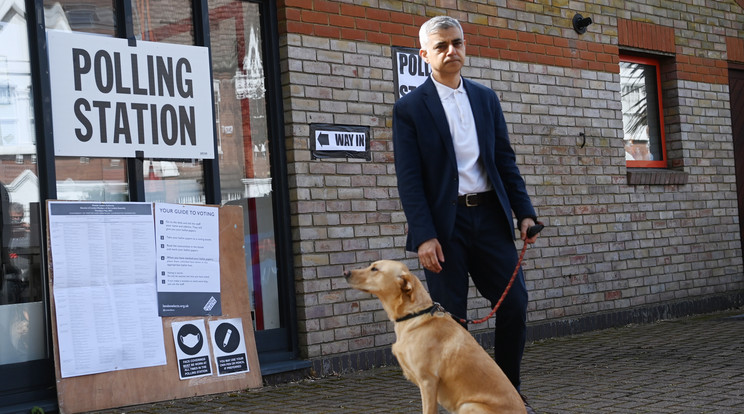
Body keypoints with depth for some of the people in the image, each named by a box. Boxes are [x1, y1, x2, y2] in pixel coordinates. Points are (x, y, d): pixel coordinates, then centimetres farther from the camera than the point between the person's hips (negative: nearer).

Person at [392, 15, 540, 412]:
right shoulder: (409, 108, -2)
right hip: (445, 223, -4)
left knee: (514, 303, 2)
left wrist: (524, 212, 3)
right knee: (450, 318, 1)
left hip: (490, 215, 4)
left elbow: (505, 160, 13)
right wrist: (424, 236, -15)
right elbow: (409, 179, -7)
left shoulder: (486, 98, 12)